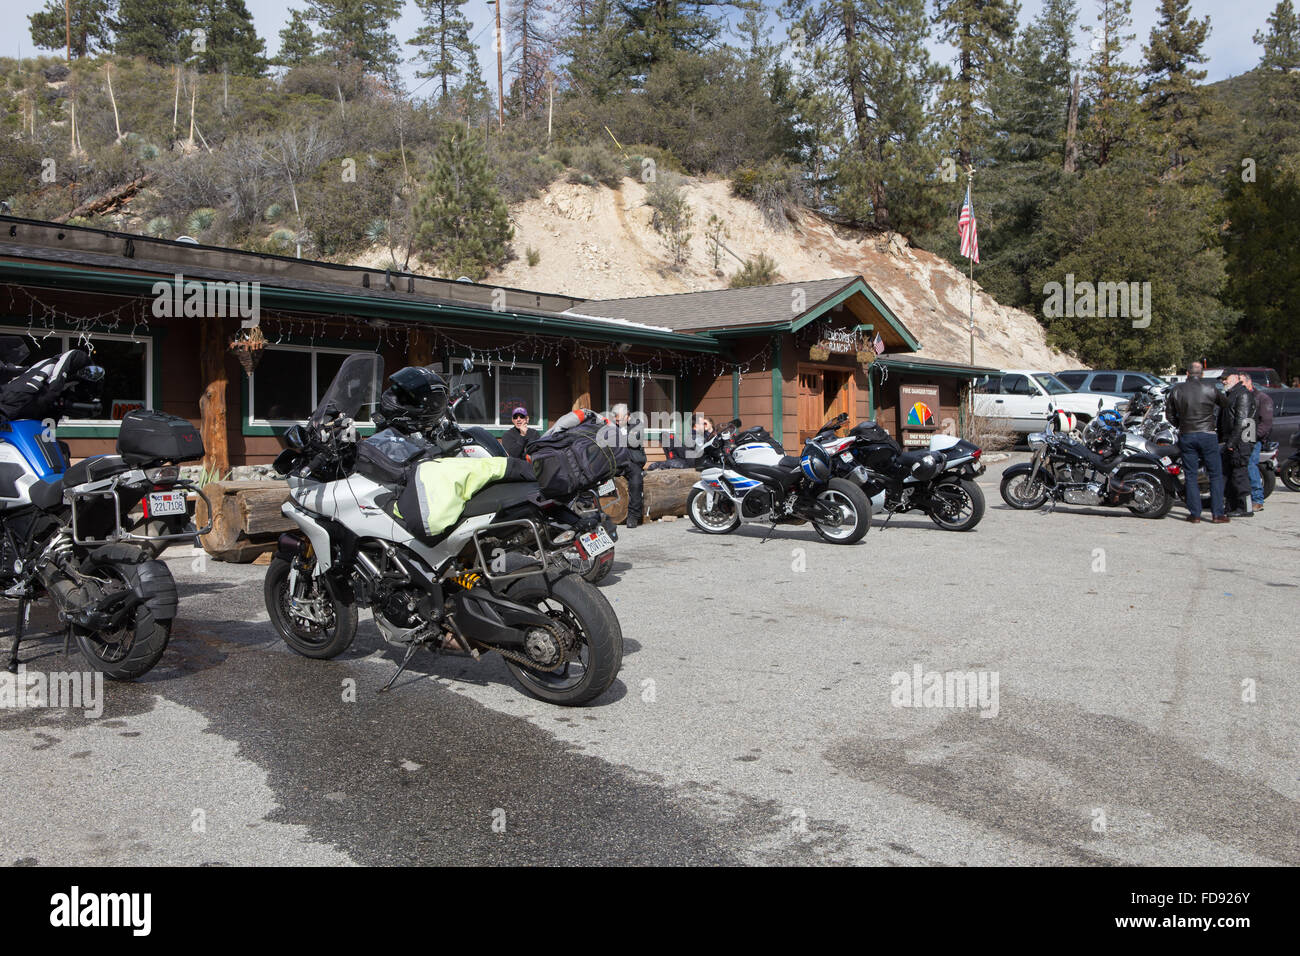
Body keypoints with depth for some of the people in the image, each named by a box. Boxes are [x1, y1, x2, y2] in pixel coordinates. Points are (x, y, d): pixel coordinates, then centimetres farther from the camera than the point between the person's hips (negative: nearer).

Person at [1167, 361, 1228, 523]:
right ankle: (1218, 513, 3)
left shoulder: (1176, 390, 2)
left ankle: (1194, 513, 4)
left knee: (1191, 476, 6)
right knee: (1216, 475, 5)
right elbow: (1224, 403, 12)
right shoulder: (1210, 389, -3)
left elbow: (1170, 413, 9)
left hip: (1186, 436, 2)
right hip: (1207, 435, -2)